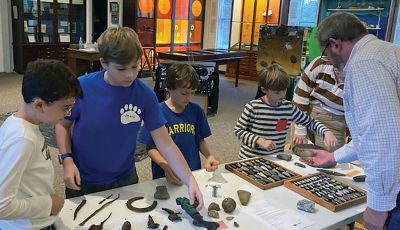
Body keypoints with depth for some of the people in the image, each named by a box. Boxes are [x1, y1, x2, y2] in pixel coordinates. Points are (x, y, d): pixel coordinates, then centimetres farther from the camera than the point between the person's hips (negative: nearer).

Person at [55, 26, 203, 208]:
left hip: (124, 180, 1)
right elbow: (63, 125, -2)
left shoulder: (145, 95, -16)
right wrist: (67, 159, -16)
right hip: (82, 181, 0)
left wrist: (190, 180, -23)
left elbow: (166, 144, -15)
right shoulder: (81, 87, -18)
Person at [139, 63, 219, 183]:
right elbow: (151, 148, -5)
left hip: (194, 172, 3)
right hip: (165, 176, -2)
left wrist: (208, 156, -5)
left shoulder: (196, 111, 2)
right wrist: (165, 165, -19)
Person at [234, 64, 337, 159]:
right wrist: (260, 140, -17)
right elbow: (238, 130, -6)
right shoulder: (253, 107, -12)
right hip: (250, 159, -3)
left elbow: (310, 122, 10)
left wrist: (326, 132, -7)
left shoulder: (289, 108, 0)